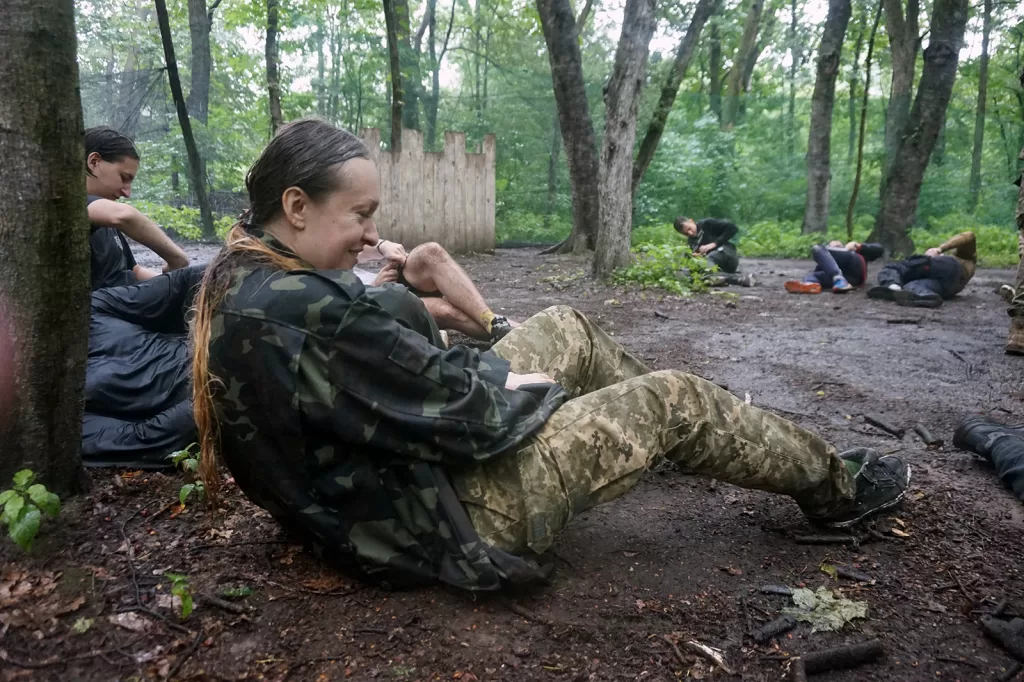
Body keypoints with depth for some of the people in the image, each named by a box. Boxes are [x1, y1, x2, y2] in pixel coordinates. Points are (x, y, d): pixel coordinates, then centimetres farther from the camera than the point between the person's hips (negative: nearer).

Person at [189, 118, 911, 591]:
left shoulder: (240, 281, 1)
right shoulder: (305, 307, -31)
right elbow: (456, 413, -26)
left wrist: (480, 370, 1)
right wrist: (510, 380, -5)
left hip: (388, 466, 10)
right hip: (440, 519, -10)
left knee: (567, 325, 17)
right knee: (675, 398, -1)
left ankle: (663, 435, 39)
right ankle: (834, 488, 24)